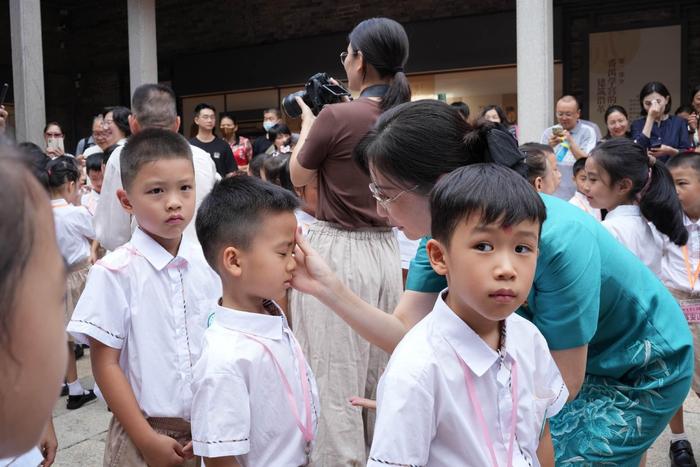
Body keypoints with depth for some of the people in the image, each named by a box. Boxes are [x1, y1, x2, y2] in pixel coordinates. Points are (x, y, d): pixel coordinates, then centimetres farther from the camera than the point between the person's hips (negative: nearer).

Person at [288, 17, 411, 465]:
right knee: (383, 374, 18)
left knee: (335, 376, 4)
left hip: (336, 253, -7)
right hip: (386, 251, 7)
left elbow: (298, 176, 1)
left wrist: (307, 122, 14)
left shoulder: (337, 116, -15)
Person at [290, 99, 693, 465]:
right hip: (562, 355, 6)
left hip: (639, 373, -5)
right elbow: (408, 334, -18)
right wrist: (328, 287, -31)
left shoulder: (554, 239, -36)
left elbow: (562, 384, -27)